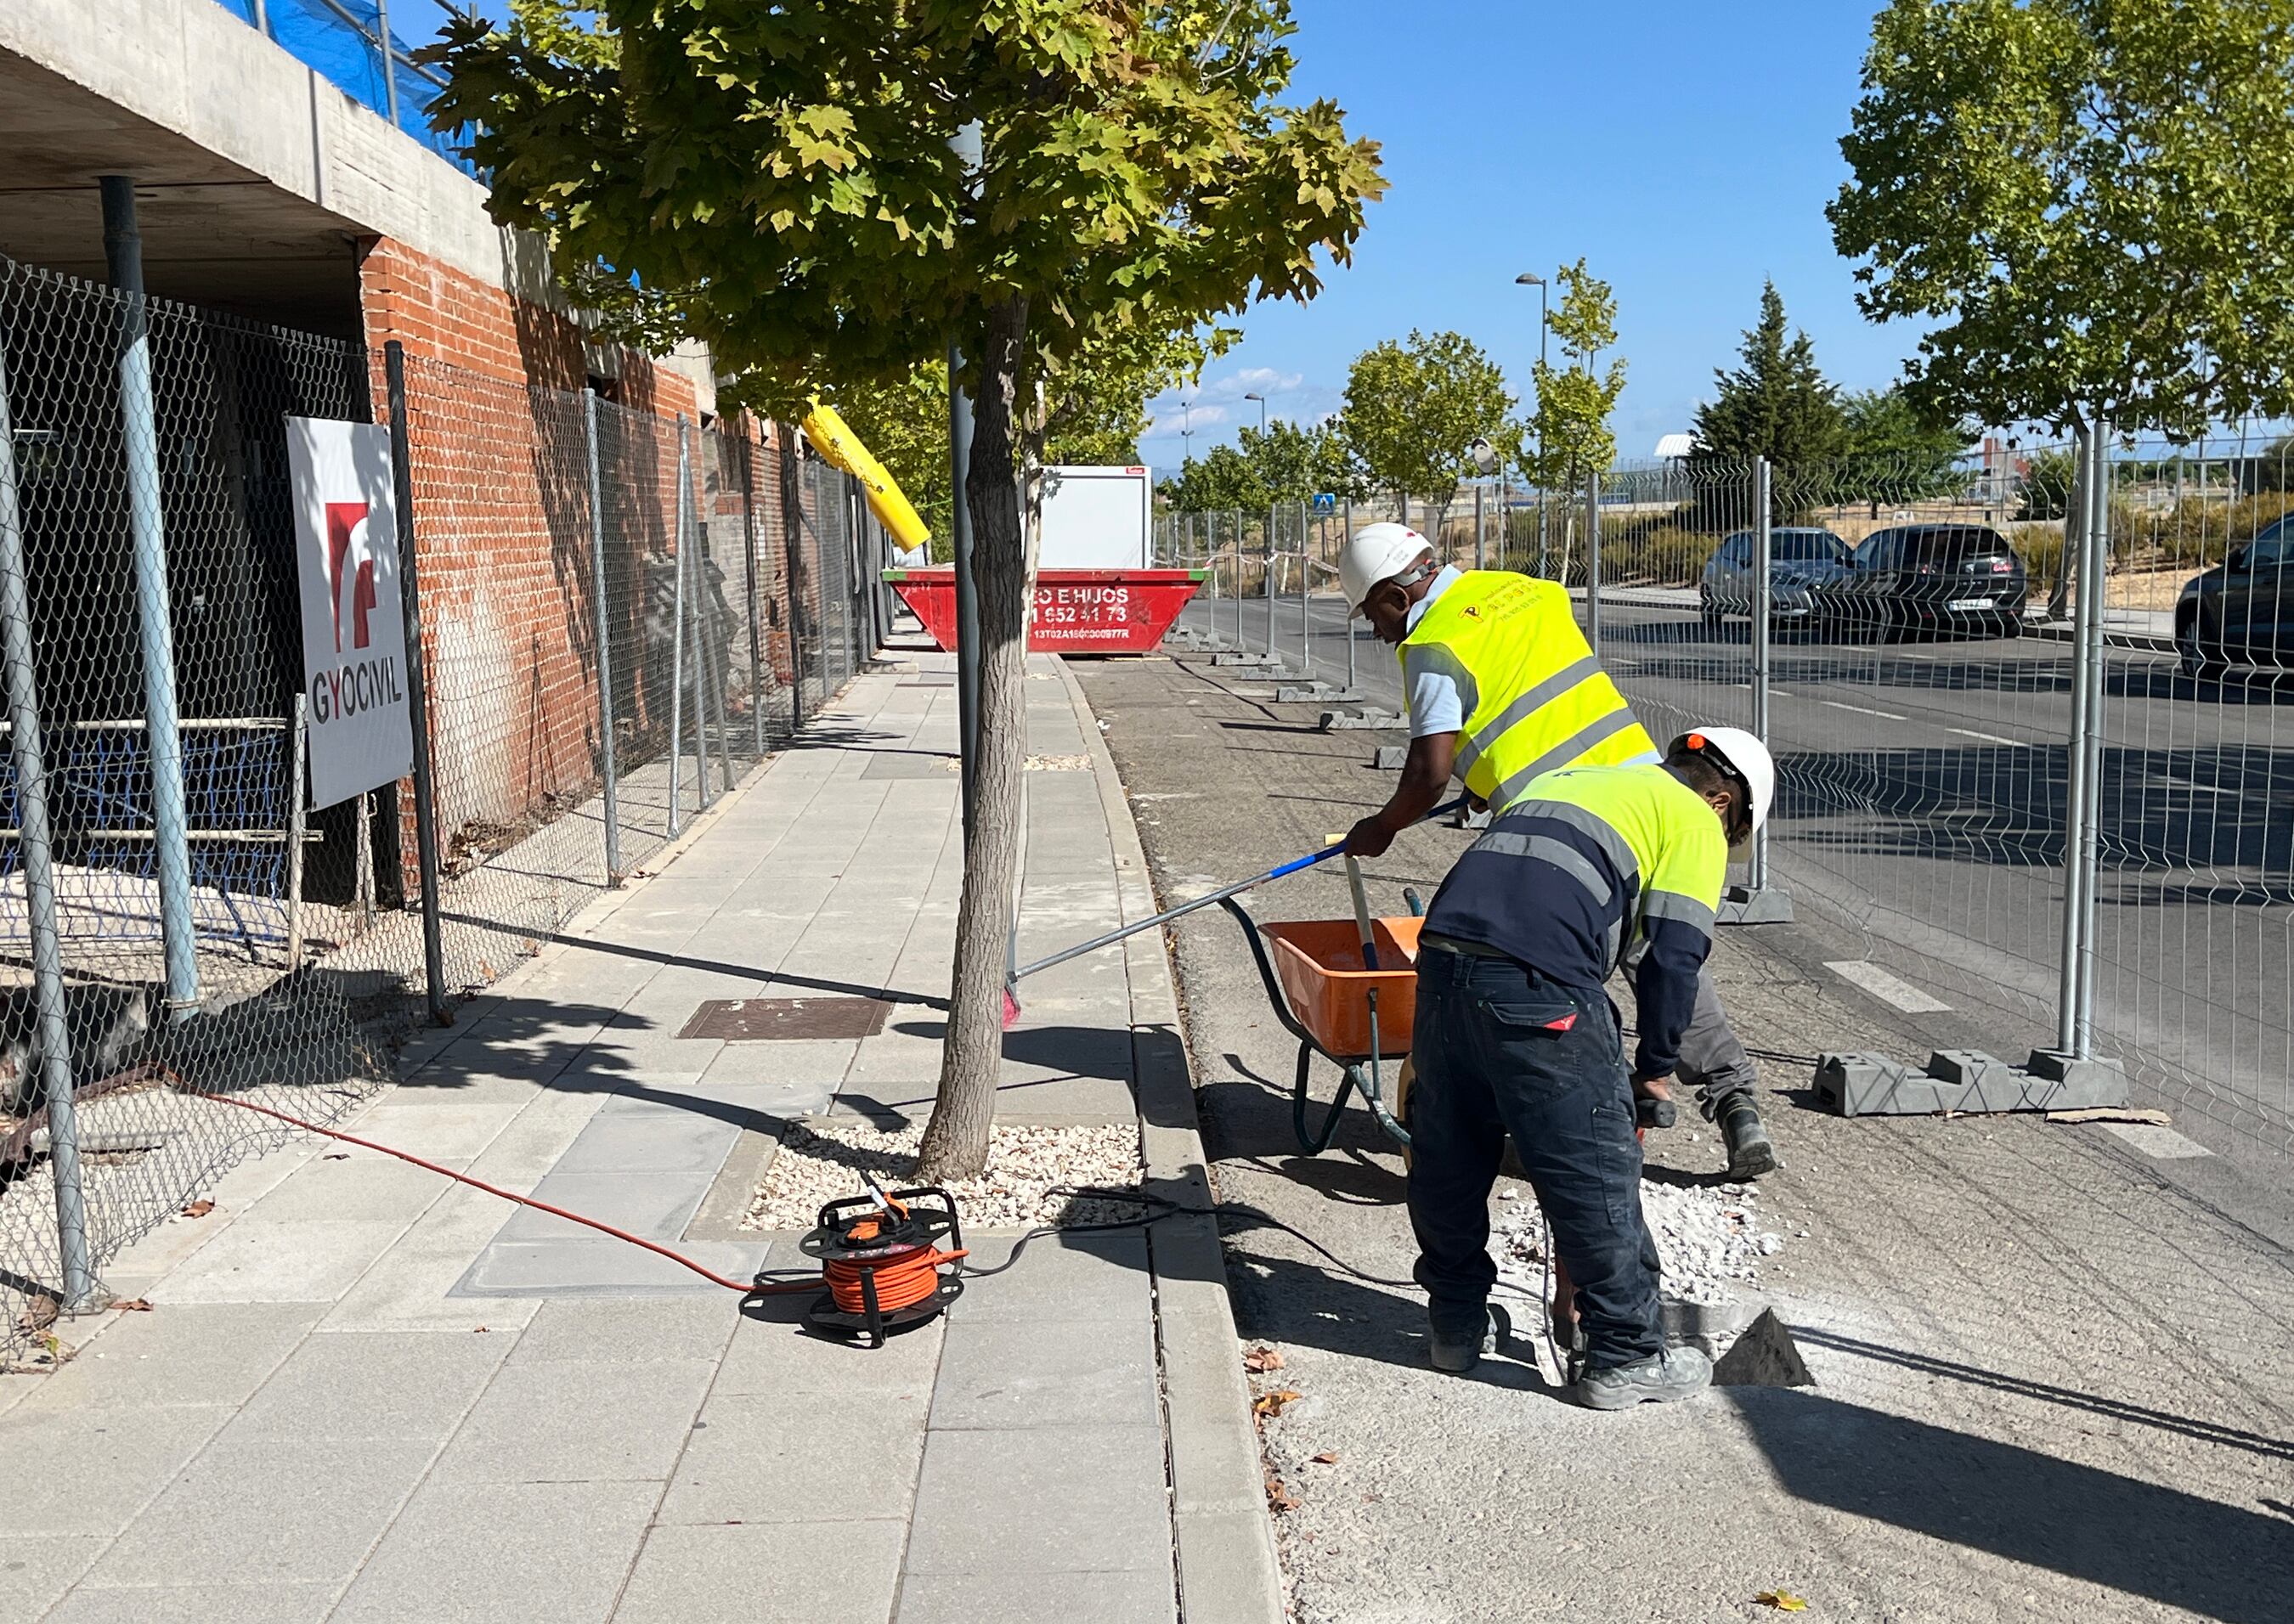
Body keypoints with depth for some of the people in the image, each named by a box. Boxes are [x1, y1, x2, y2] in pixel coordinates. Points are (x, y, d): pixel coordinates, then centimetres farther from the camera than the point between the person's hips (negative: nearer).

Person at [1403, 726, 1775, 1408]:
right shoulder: (1695, 821, 12)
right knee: (1596, 1178, 7)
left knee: (1447, 1160, 20)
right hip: (1537, 988, -7)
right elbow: (1673, 956, 1)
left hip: (1443, 959, 7)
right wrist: (1655, 1067, 12)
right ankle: (1625, 1357, 19)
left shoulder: (1565, 779, 32)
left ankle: (1455, 1325, 35)